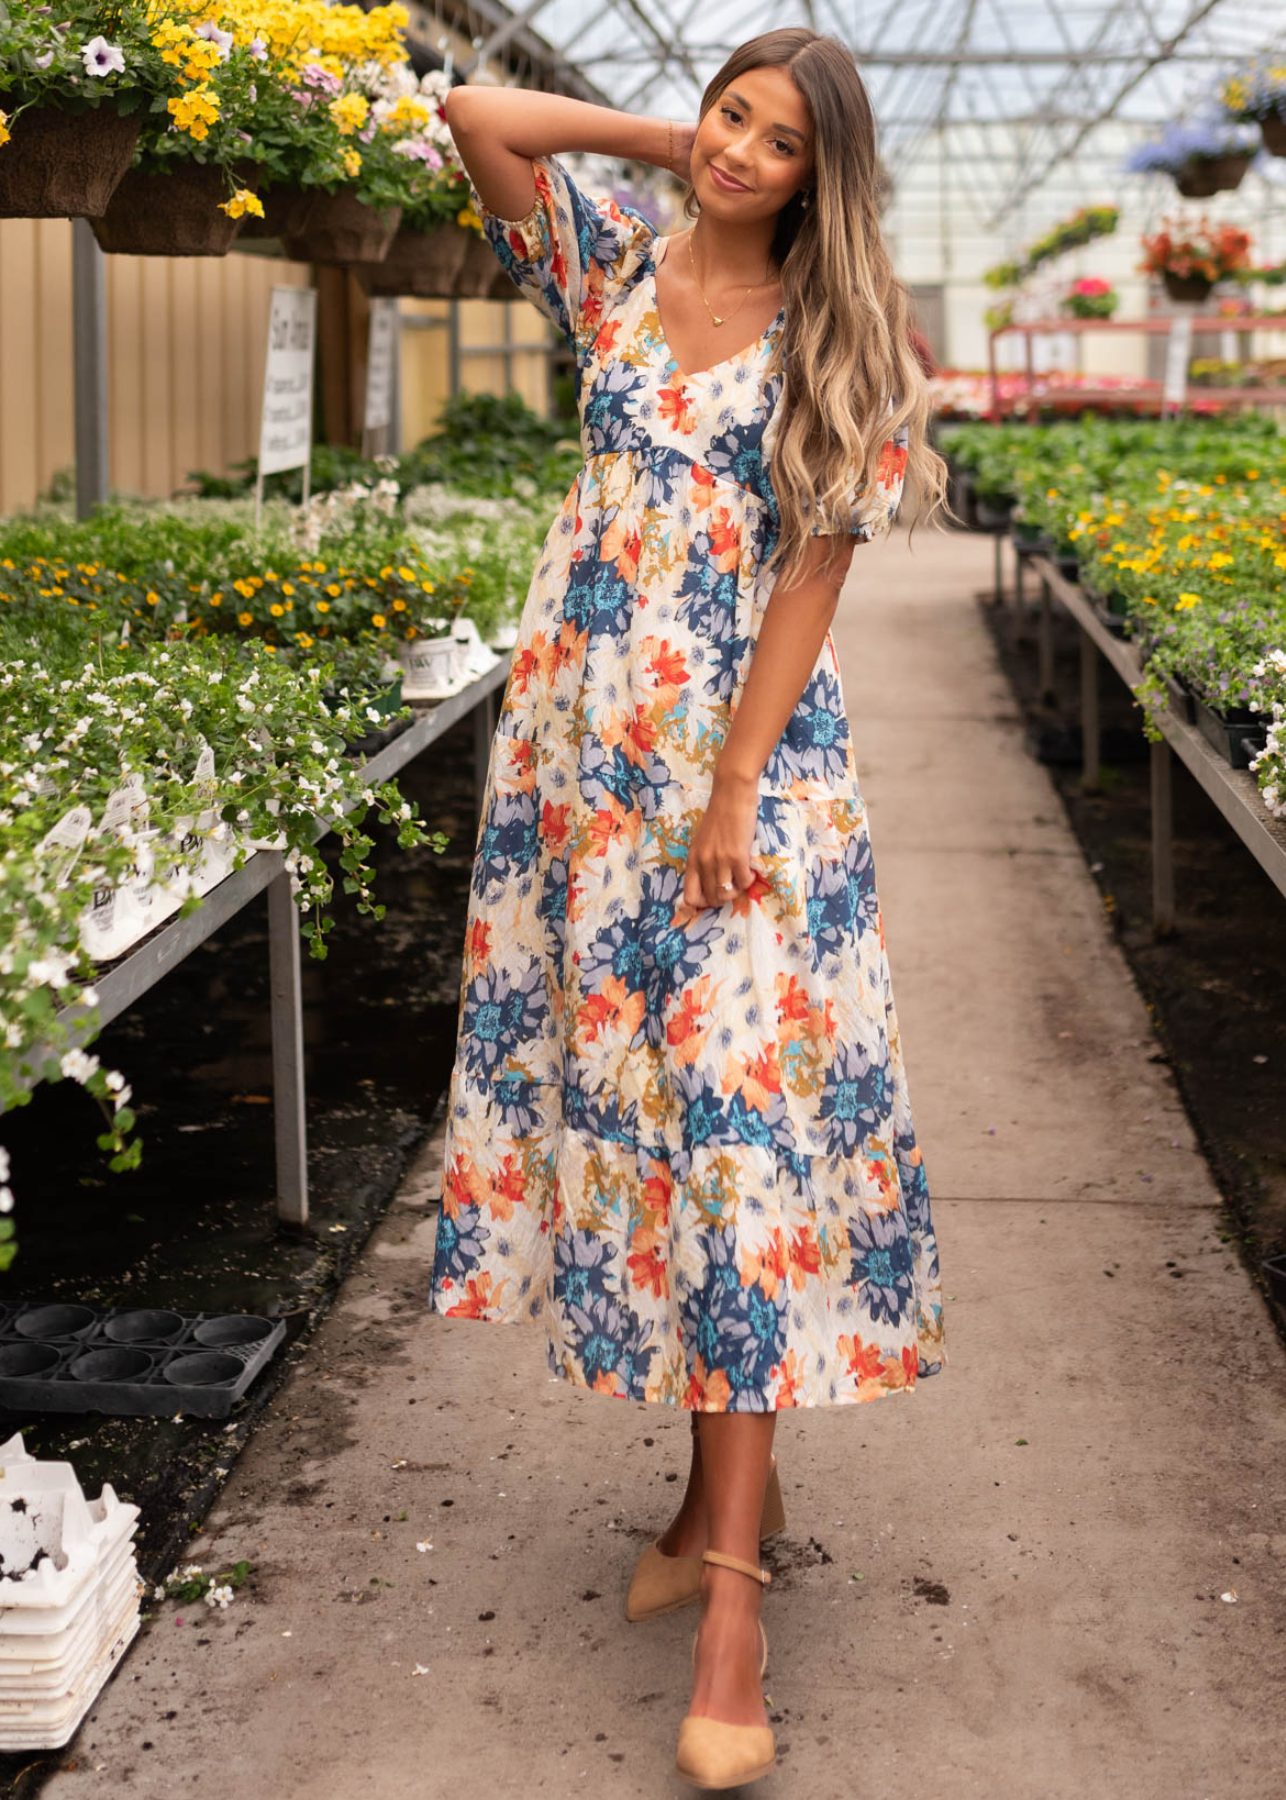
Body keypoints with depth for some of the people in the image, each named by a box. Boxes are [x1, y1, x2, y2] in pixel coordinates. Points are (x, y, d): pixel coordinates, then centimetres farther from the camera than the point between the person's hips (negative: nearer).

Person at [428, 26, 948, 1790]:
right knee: (617, 1078, 6)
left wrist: (734, 794, -14)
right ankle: (728, 1479, 21)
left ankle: (730, 1583, -9)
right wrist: (662, 139, 7)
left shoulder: (827, 332, 0)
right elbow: (478, 115, 3)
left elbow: (812, 573, -7)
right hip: (586, 741, 4)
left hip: (750, 747, -4)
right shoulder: (615, 273, 10)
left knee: (743, 1104, -9)